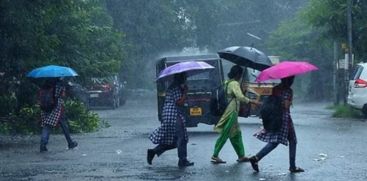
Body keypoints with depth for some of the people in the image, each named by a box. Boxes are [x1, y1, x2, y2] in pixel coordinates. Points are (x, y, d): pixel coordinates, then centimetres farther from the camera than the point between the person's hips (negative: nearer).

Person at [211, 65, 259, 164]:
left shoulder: (227, 83, 14)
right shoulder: (235, 83, -13)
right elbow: (240, 97, -25)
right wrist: (251, 101, -21)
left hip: (227, 111, 10)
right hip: (232, 112, -10)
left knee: (236, 134, 13)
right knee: (224, 134, -6)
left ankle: (241, 156, 16)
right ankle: (215, 155, -5)